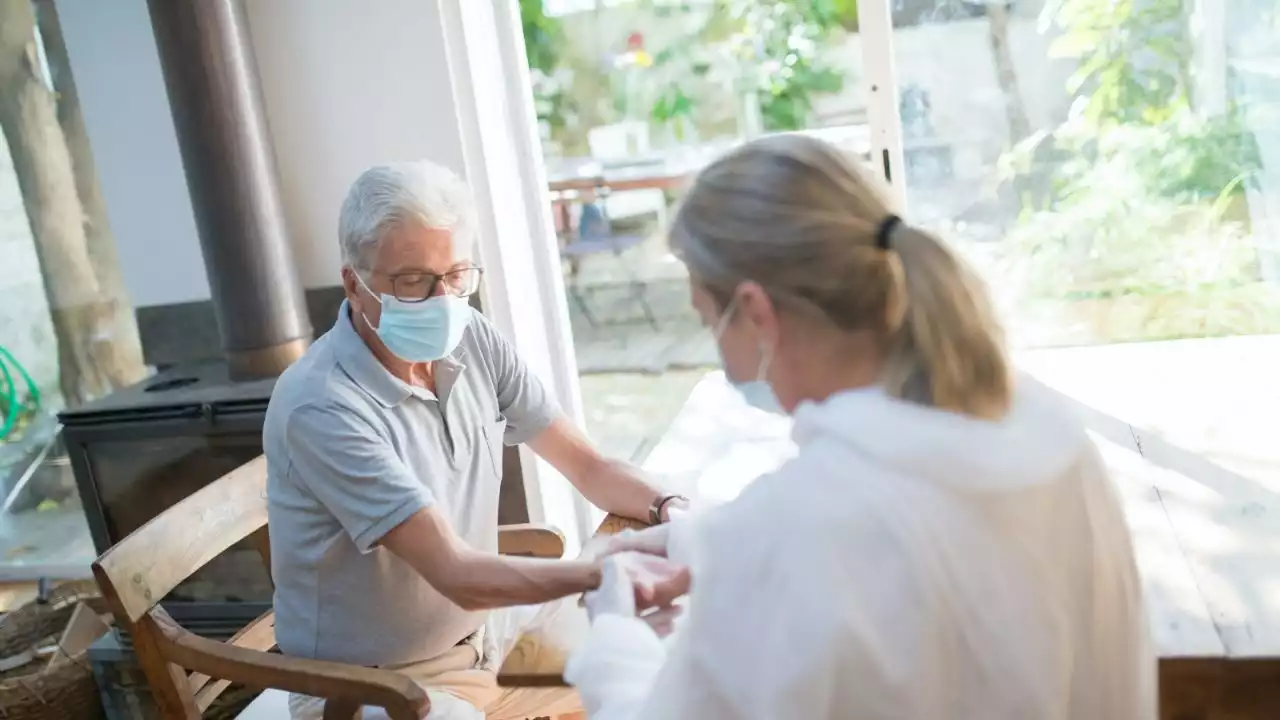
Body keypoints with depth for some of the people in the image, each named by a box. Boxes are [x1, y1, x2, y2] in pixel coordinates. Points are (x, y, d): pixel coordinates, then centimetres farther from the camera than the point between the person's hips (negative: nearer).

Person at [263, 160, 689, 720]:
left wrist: (667, 509, -19)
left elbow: (586, 465, 0)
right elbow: (457, 574, -27)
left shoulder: (472, 342, -4)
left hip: (490, 643, 7)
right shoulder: (321, 408, -25)